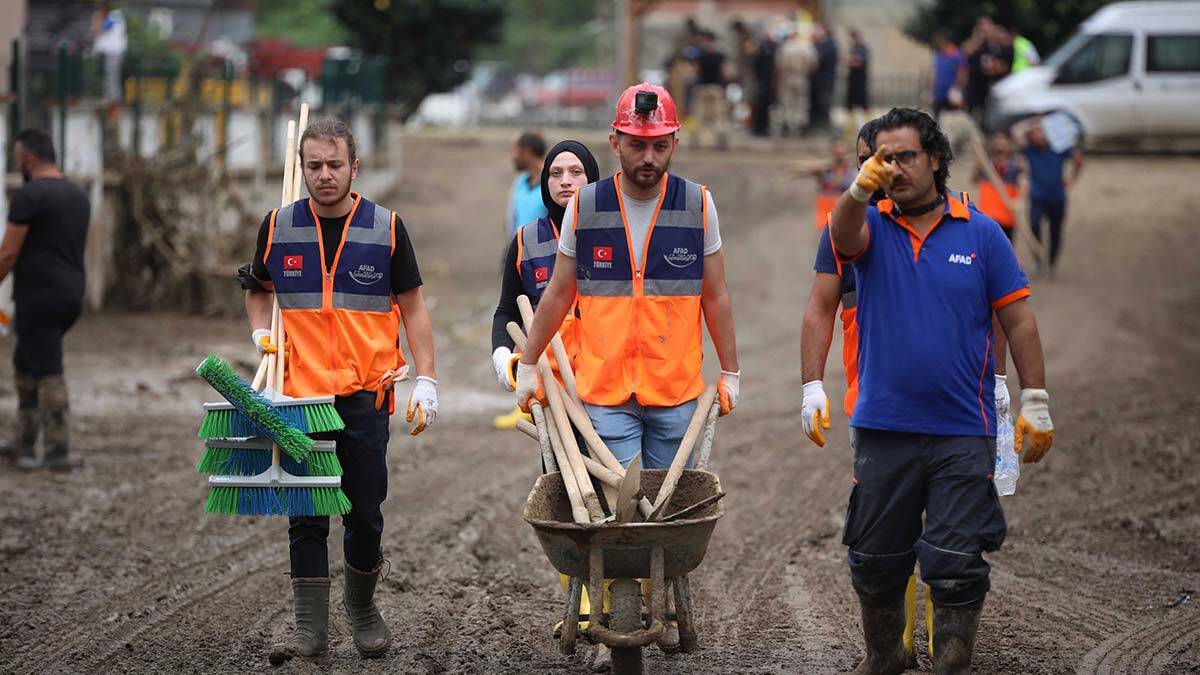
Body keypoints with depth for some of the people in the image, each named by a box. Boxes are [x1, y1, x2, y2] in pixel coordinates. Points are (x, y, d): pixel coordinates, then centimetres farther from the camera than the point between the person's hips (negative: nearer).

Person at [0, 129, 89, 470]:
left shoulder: (29, 195, -13)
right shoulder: (78, 195, 15)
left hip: (39, 297, -9)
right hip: (71, 296, 9)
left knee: (47, 373, -6)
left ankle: (58, 451, -5)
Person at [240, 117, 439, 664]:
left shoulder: (386, 228, 0)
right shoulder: (278, 227, 4)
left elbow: (412, 308, 5)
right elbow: (258, 290, 20)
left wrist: (426, 380, -2)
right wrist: (261, 335, 1)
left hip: (366, 394, -1)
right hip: (300, 393, 1)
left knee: (364, 514, 4)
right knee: (306, 517, 1)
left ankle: (362, 607, 26)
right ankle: (311, 628, 5)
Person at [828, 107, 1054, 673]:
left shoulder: (980, 232, 3)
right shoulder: (872, 227, 3)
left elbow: (1018, 320, 4)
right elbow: (844, 234, -22)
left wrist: (1035, 404, -1)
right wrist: (860, 190, -44)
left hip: (963, 433, -1)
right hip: (882, 428, 1)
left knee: (956, 563, -3)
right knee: (875, 560, 11)